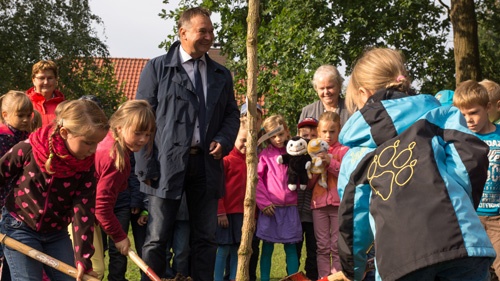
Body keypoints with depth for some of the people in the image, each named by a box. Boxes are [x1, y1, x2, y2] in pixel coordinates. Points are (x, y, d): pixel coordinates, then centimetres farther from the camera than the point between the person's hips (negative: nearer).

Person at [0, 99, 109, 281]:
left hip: (56, 233, 3)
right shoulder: (28, 150, -20)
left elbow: (83, 212, -14)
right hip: (19, 228, -3)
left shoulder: (86, 167, -13)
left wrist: (83, 259, -19)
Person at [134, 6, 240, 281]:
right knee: (157, 238, 1)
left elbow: (232, 114, 19)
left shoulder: (221, 74, 16)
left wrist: (224, 140, -4)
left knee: (205, 238, 9)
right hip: (167, 164, -4)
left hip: (207, 165, 4)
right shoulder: (157, 67, 2)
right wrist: (146, 166, -9)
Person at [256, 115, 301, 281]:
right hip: (270, 208, -2)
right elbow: (256, 179, -4)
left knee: (291, 247, 4)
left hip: (290, 208, 2)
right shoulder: (265, 155, 1)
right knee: (267, 247, 5)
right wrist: (263, 203, -9)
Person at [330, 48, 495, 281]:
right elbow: (471, 156, 3)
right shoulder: (439, 115, 20)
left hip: (399, 257, 1)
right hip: (460, 241, 0)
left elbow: (354, 216, 23)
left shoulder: (356, 153, 23)